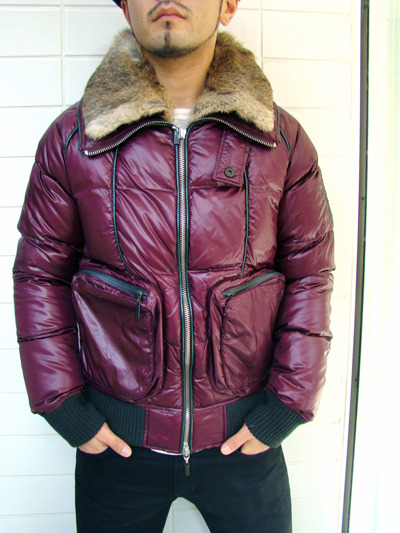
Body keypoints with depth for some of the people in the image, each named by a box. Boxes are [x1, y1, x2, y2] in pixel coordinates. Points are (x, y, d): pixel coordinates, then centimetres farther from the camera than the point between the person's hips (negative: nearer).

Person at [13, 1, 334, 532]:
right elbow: (38, 273, -1)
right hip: (117, 434, 0)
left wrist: (288, 404, -5)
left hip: (242, 435, 1)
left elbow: (310, 273, -1)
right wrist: (61, 405, -4)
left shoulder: (282, 140, -5)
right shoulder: (72, 138, -6)